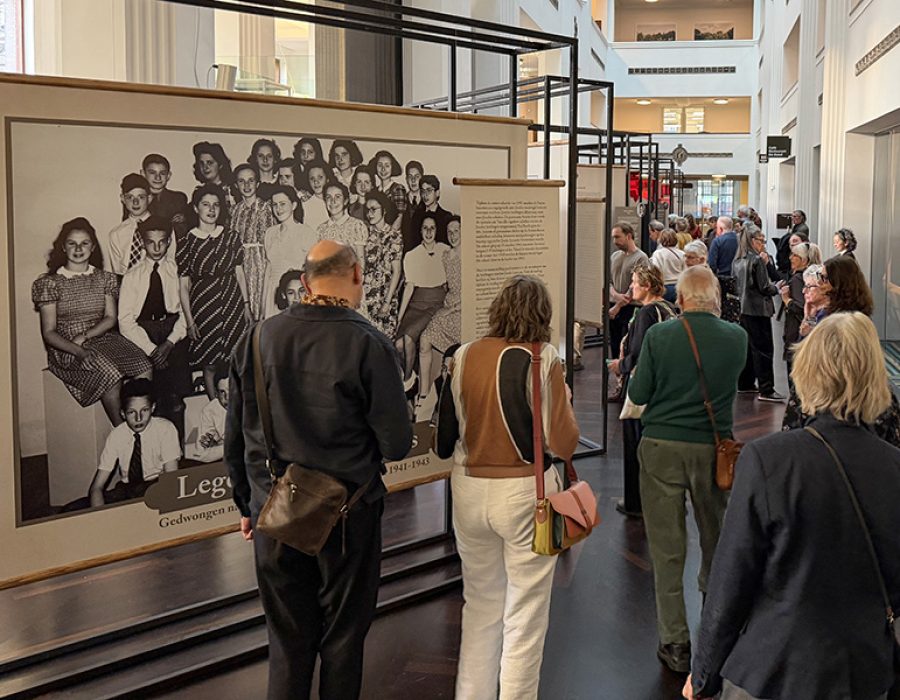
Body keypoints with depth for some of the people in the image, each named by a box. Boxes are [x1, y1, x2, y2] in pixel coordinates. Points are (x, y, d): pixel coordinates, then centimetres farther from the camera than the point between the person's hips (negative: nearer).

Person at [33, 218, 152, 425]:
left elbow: (111, 319, 7)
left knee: (144, 370, -27)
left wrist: (85, 335, -12)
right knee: (110, 373, -34)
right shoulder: (50, 283, 2)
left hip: (102, 337, 4)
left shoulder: (105, 279, 14)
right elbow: (49, 333, -3)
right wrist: (79, 352, -21)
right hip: (66, 349, -4)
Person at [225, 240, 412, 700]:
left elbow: (235, 438, 5)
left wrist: (248, 504, 18)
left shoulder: (257, 340, -2)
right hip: (347, 518, -3)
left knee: (287, 643, 16)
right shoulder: (369, 346, -14)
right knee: (342, 639, 14)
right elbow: (396, 445, -13)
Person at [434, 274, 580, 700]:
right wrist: (564, 400, 3)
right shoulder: (544, 361, -13)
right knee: (525, 616, 10)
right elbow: (563, 444, -13)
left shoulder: (463, 358, -2)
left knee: (479, 605, 20)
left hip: (469, 492, 4)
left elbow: (443, 442, 3)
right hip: (525, 493, -4)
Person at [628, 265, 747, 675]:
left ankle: (675, 643, 10)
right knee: (715, 537, 21)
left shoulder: (658, 336, -11)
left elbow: (637, 394, -4)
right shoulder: (736, 338, -5)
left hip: (662, 447, -2)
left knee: (666, 547, 5)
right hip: (713, 446, 3)